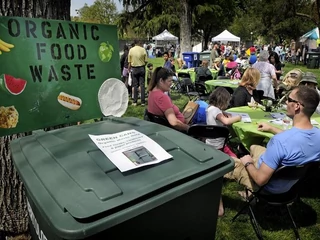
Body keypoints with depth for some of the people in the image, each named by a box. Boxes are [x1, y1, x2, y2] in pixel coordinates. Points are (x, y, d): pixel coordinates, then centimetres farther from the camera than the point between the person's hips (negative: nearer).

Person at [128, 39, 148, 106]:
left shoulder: (131, 50, -2)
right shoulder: (143, 49, -5)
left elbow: (129, 62, -1)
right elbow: (146, 60, -4)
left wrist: (129, 69, 12)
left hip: (134, 68, 1)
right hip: (142, 68, -1)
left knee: (135, 85, 7)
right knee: (142, 85, 4)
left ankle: (135, 101, 10)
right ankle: (143, 102, 4)